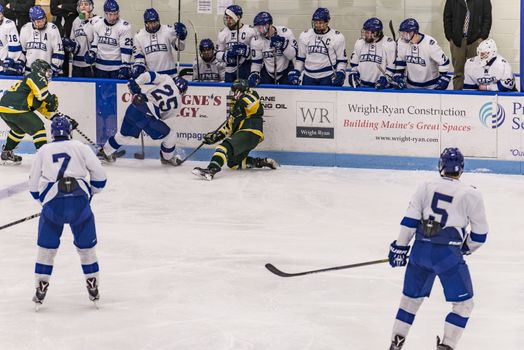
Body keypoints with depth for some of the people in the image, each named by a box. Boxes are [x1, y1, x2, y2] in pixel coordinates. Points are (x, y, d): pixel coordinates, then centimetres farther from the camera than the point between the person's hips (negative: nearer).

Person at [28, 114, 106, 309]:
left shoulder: (43, 151, 18)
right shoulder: (81, 148, 13)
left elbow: (33, 184, 19)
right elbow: (99, 175, 8)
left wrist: (42, 199, 37)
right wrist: (91, 192, 25)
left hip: (53, 202, 0)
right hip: (79, 200, 0)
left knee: (46, 247, 14)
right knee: (86, 246, 14)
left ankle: (41, 290, 13)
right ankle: (93, 290, 17)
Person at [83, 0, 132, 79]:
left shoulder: (124, 26, -12)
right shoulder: (97, 25, 4)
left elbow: (126, 48, -13)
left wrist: (125, 66, -17)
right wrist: (91, 54, -3)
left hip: (117, 67, -5)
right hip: (100, 67, 5)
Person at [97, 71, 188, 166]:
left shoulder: (167, 79, 11)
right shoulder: (177, 101, 8)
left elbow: (149, 75, -1)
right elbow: (164, 115, 12)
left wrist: (135, 84, 1)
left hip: (134, 108, 5)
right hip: (147, 118, -5)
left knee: (124, 133, 30)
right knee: (170, 136, 17)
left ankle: (105, 153, 44)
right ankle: (167, 158, 35)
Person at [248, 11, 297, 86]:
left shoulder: (285, 33, -19)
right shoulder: (256, 40, -13)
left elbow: (293, 55, -17)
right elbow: (256, 61, -5)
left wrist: (283, 45, -33)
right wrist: (254, 74, -22)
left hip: (285, 72, -1)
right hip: (267, 73, 1)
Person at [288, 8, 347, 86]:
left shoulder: (337, 37, -3)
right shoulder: (305, 36, 5)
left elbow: (342, 60, 2)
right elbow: (300, 58, 14)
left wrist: (340, 73, -13)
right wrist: (296, 72, 2)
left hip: (328, 77, -3)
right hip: (309, 77, 3)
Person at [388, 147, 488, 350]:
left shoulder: (427, 187, 5)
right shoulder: (471, 195, -2)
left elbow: (409, 220, 2)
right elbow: (480, 233, 3)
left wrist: (400, 247, 9)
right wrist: (468, 247, 22)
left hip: (420, 250, 4)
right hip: (448, 254, -4)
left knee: (411, 296, 20)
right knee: (463, 303, 8)